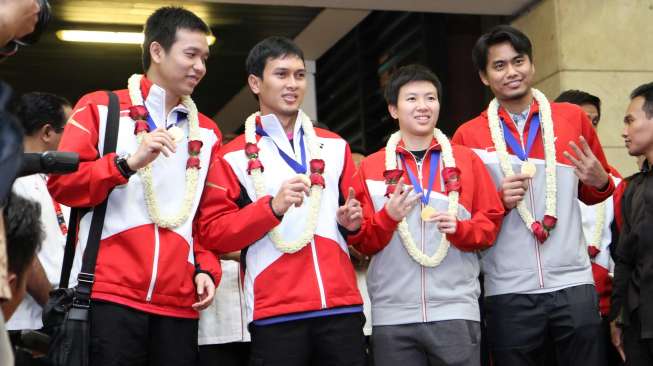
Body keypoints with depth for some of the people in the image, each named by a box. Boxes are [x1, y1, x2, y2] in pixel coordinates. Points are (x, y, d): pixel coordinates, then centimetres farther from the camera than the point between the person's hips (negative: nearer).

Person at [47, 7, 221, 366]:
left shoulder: (207, 132, 18)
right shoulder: (100, 108, 7)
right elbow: (61, 183, -2)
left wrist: (206, 268, 3)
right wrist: (128, 163, -14)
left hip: (179, 303, 4)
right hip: (111, 294, -3)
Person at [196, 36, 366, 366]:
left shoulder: (335, 146, 16)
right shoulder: (234, 157, 5)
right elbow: (213, 233, -2)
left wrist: (352, 222, 0)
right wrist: (273, 207, -15)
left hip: (342, 305, 3)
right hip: (275, 313, -3)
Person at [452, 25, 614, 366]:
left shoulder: (573, 117, 7)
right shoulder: (468, 135, 3)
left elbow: (594, 193, 18)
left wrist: (599, 181, -4)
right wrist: (497, 200, -10)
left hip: (572, 282, 1)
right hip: (508, 290, -1)